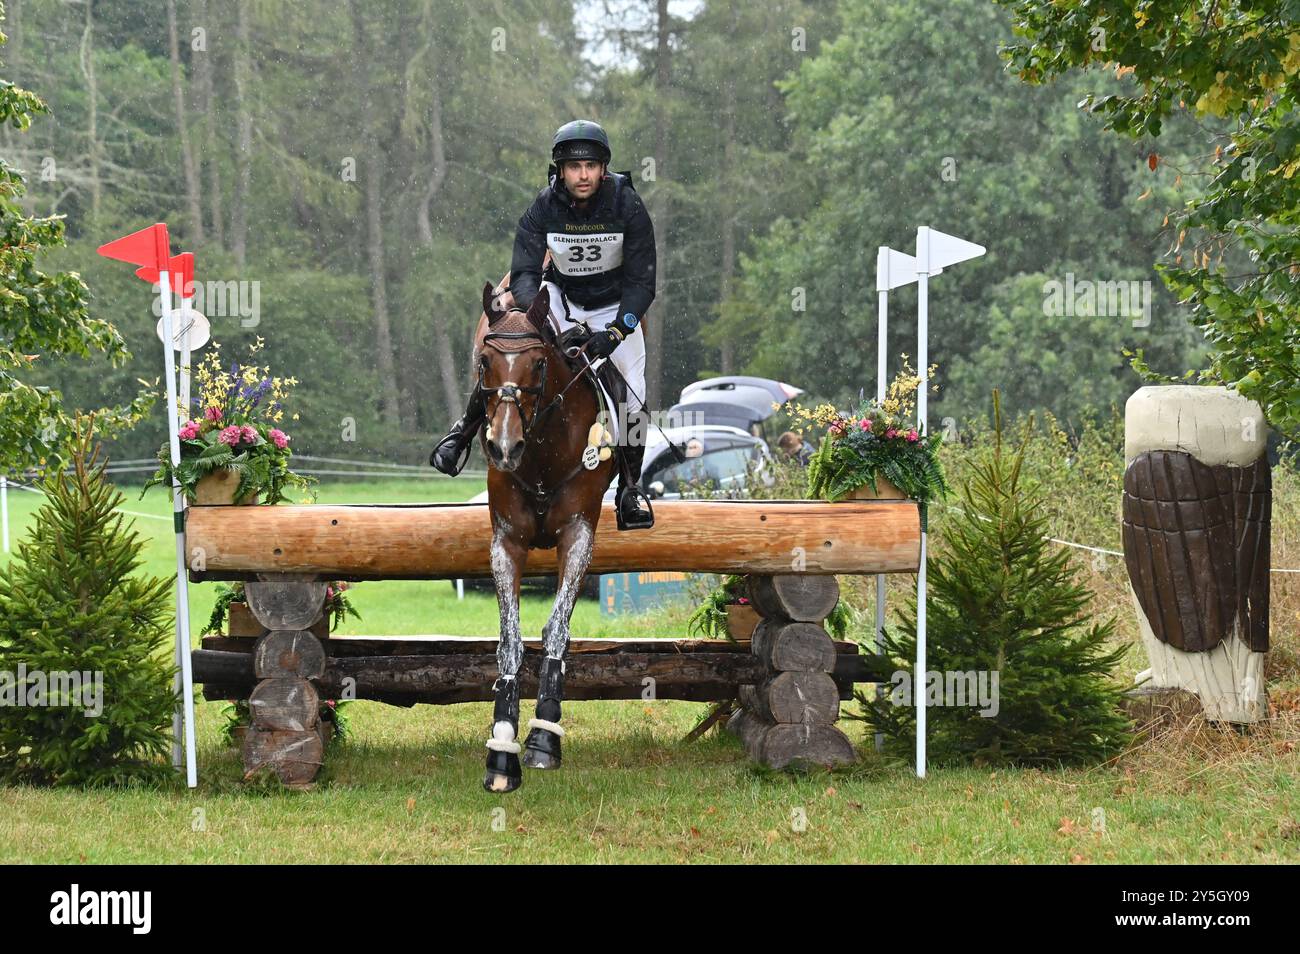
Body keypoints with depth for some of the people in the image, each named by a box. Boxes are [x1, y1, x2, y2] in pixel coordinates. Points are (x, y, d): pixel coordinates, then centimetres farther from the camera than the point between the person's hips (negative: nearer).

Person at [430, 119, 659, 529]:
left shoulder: (627, 206, -23)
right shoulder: (543, 208, -21)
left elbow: (642, 281, -21)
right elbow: (524, 273, -24)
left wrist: (615, 332, -34)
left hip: (615, 306, 0)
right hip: (559, 297, 0)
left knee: (634, 398, -10)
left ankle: (629, 489, 7)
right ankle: (465, 430, -5)